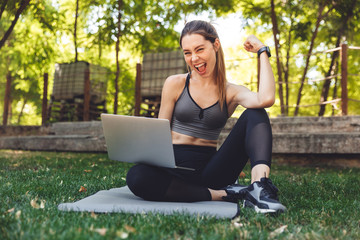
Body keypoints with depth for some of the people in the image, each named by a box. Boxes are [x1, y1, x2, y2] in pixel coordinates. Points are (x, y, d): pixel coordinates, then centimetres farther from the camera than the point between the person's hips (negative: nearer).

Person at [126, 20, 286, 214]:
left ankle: (259, 187, -37)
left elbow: (266, 99, -17)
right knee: (137, 176, -35)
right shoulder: (175, 84, 6)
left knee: (254, 114, -15)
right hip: (176, 167, 0)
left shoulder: (231, 92, 6)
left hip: (210, 169, 1)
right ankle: (224, 194, -24)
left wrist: (262, 51, -3)